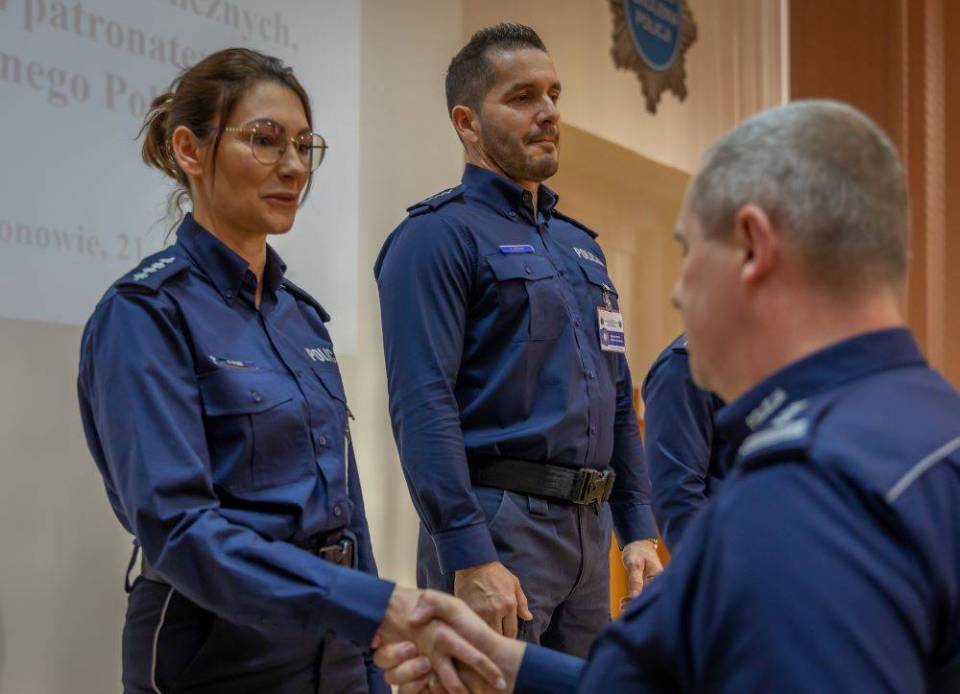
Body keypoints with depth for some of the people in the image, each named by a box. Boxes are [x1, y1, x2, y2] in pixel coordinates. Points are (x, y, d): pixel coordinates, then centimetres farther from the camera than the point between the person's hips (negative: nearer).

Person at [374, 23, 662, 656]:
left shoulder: (580, 243, 18)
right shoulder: (439, 235, -7)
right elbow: (423, 407, -17)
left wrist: (640, 532, 14)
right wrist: (469, 559, -23)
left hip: (589, 531, 8)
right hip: (497, 522, -8)